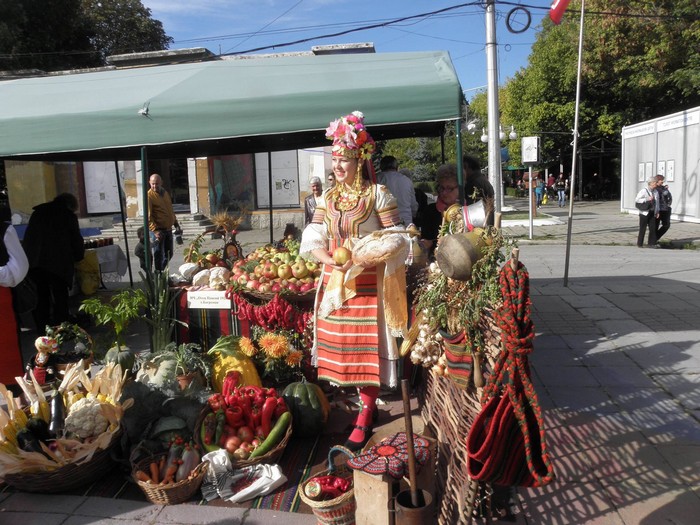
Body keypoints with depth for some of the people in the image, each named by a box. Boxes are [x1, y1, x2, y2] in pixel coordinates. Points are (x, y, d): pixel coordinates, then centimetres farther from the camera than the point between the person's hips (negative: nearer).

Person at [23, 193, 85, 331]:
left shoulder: (38, 212, 21)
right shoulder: (68, 215, 7)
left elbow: (27, 238, 21)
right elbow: (76, 240, 8)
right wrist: (78, 256, 23)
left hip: (33, 262, 4)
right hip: (57, 262, -4)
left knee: (40, 296, 11)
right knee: (60, 297, 3)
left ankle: (42, 326, 16)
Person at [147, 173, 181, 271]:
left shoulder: (165, 193, 11)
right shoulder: (149, 196, -12)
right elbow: (148, 216, -19)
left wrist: (176, 223, 20)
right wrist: (155, 230, -27)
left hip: (168, 229, 7)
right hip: (158, 230, -7)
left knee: (169, 254, 16)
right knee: (159, 255, -2)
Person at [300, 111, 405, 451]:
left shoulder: (378, 193, -4)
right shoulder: (328, 197, 11)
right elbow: (313, 238, 7)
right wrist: (330, 259, -13)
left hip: (368, 282, -5)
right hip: (335, 281, 5)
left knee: (367, 344, -2)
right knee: (343, 344, 9)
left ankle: (366, 413, 12)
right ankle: (367, 402, 28)